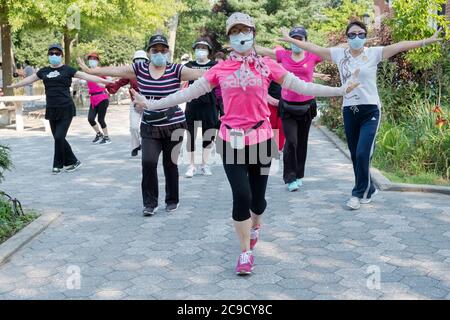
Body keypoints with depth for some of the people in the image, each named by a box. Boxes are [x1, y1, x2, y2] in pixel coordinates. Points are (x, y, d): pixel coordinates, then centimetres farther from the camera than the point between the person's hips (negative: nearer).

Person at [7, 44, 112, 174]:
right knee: (58, 138, 6)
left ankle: (58, 164, 6)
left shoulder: (67, 69, 0)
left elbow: (86, 76, -8)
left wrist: (104, 81, -17)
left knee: (59, 137, -11)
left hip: (65, 109, -5)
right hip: (51, 110, 5)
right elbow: (29, 79, 24)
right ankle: (73, 162, 20)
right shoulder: (44, 71, 13)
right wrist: (12, 86, 31)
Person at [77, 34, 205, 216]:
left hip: (174, 126, -2)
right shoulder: (139, 69, 2)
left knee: (170, 163, 7)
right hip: (149, 127, 2)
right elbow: (114, 71, 4)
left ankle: (172, 200, 26)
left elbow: (200, 74, -13)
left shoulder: (176, 70, -6)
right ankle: (150, 203, 6)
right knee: (148, 162, -9)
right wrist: (89, 70, 3)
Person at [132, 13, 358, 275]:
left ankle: (255, 226, 44)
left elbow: (301, 86, 1)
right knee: (241, 195, -7)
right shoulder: (220, 69, 4)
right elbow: (189, 92, 6)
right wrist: (152, 104, 4)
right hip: (231, 140, 0)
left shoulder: (266, 65, 2)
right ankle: (246, 253, 11)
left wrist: (339, 91, -4)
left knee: (257, 196, 8)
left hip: (261, 138, 0)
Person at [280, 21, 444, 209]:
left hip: (370, 111, -3)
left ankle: (359, 193, 6)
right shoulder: (339, 54, 5)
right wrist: (290, 39, 10)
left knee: (362, 154, -11)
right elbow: (313, 48, 9)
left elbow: (401, 46, -10)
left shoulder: (373, 53, -3)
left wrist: (426, 41, -18)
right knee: (355, 156, 10)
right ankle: (368, 190, 28)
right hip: (349, 111, 4)